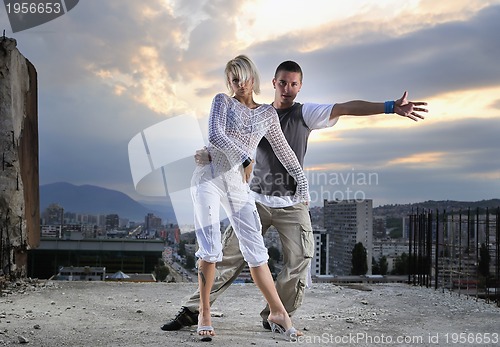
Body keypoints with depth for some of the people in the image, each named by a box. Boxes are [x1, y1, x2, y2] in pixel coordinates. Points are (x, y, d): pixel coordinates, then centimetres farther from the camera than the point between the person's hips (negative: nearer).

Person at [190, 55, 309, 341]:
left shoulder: (268, 114, 12)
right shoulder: (223, 102, 4)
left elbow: (284, 152, 19)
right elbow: (215, 136, -14)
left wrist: (303, 185, 17)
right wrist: (245, 158, -17)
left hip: (238, 183, 3)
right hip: (209, 178, -3)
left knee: (256, 248, 0)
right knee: (211, 248, -10)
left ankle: (278, 312, 6)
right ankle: (204, 313, 1)